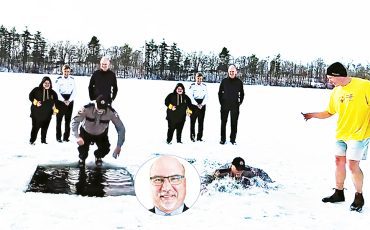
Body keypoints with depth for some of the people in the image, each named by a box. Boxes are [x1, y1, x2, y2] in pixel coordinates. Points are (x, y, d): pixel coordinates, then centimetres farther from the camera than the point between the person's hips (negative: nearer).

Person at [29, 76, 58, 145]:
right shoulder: (37, 90, -1)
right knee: (35, 127, -5)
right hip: (37, 113, -3)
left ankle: (43, 140, 22)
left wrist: (54, 108, 8)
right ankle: (32, 141, 5)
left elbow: (55, 101, 19)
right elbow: (31, 96, 2)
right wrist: (35, 102, -11)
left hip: (47, 114, 3)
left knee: (45, 127, 8)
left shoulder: (52, 92, 8)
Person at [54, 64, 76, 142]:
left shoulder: (72, 79, 6)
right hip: (60, 101, -3)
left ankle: (66, 137, 10)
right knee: (59, 119, -3)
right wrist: (63, 100, -12)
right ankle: (58, 137, 1)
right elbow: (57, 92, -6)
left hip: (69, 101, 3)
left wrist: (69, 100, -7)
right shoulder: (59, 79, -2)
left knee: (68, 120, 4)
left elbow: (74, 91, 5)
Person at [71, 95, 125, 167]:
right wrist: (77, 137, -45)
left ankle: (98, 157, 24)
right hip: (86, 132, -1)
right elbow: (74, 121, -30)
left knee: (105, 149, -15)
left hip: (101, 134, 1)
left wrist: (119, 146, -31)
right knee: (83, 148, -18)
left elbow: (121, 128, -25)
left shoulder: (111, 112, -32)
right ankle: (82, 158, 22)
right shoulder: (87, 109, -35)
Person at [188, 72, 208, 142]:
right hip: (194, 105, -3)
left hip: (202, 105, 3)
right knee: (192, 121, -5)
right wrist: (197, 104, -13)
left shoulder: (204, 86, 8)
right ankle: (192, 137, 0)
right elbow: (190, 96, -6)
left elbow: (206, 96, 5)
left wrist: (202, 104, -8)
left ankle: (199, 137, 9)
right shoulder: (192, 85, -1)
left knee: (201, 122, 3)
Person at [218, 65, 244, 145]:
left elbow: (242, 94, 12)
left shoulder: (239, 82, 4)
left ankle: (233, 139, 11)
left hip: (235, 106, 0)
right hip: (225, 105, 0)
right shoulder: (224, 81, 3)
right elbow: (220, 92, 9)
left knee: (234, 123, 3)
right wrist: (221, 102, 3)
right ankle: (223, 139, 8)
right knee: (223, 122, 2)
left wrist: (240, 102, 4)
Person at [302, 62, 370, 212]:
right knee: (339, 162, 11)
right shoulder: (335, 92, 6)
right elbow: (329, 112, 14)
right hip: (341, 134, 6)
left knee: (353, 165, -7)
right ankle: (339, 194, 26)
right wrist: (312, 115, 4)